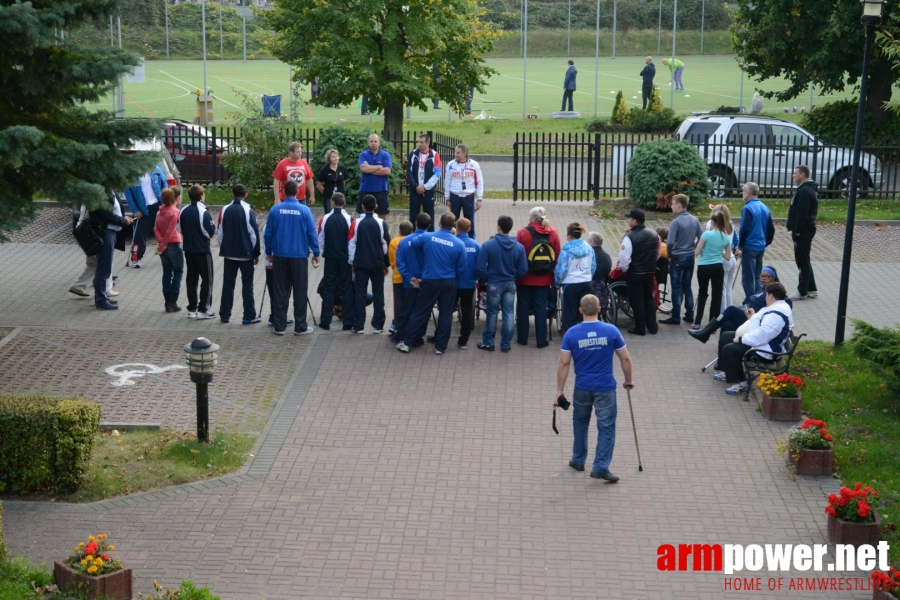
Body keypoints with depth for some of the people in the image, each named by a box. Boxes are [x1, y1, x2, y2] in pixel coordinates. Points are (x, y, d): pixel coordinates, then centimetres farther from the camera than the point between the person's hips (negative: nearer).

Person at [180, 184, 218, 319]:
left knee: (191, 279, 11)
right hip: (203, 251, -6)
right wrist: (213, 225, 1)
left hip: (188, 250, 7)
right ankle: (202, 309, 1)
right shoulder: (203, 212, -17)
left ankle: (192, 309, 14)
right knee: (207, 279, 3)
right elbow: (210, 232, -17)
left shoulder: (183, 211, 4)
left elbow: (181, 229, 12)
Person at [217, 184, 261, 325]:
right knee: (247, 285, 1)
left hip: (229, 253, 3)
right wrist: (256, 253, -1)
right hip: (246, 253, -3)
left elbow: (220, 232, 6)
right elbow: (254, 233, -9)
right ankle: (249, 316, 1)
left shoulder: (225, 210, 1)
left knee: (228, 284, 10)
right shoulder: (248, 211, -10)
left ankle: (224, 315, 12)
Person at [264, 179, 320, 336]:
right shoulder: (304, 211, -9)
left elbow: (268, 233, 2)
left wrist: (269, 252, 15)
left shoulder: (275, 210, -4)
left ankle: (279, 326, 11)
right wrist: (316, 253, 6)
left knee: (280, 292, 8)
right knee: (300, 293, 5)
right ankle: (300, 327, 8)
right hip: (299, 256, -2)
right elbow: (312, 234, -5)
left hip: (280, 256, 2)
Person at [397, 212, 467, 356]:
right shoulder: (459, 244, -10)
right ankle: (440, 346, 14)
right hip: (449, 283, 0)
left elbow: (411, 244, 11)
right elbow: (461, 269, -4)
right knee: (445, 315, 10)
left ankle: (407, 343, 13)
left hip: (429, 281, 0)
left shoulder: (427, 237, -9)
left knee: (420, 312, 9)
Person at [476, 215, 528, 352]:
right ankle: (505, 344, 13)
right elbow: (523, 269, -4)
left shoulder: (488, 245, -15)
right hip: (510, 284, 2)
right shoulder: (519, 247, -7)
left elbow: (480, 267, -14)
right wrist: (513, 278, 12)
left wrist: (485, 279, 4)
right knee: (508, 314, 8)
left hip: (494, 284, -2)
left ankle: (488, 343, 17)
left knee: (492, 313, 9)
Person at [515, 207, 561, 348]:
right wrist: (552, 273, 11)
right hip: (544, 278, 2)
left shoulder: (523, 233, -11)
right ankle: (541, 340, 9)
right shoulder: (553, 233, -2)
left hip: (525, 278, -2)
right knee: (541, 308, 8)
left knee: (523, 307, 10)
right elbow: (557, 255, 1)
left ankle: (522, 338, 16)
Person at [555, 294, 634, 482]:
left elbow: (563, 363, -7)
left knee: (580, 422, 22)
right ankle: (600, 467, -3)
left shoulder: (571, 333, -8)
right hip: (605, 387, -2)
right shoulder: (611, 331, -9)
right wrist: (629, 380, 13)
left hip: (582, 387, 2)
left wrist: (559, 390, -1)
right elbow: (625, 358, -3)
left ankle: (578, 460, 30)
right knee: (606, 427, 4)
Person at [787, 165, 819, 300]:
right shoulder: (809, 189, 16)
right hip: (806, 230, 11)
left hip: (802, 232, -11)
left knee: (802, 261, -3)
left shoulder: (804, 191, -18)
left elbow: (802, 213, -24)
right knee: (805, 261, 16)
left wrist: (797, 230, -20)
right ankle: (811, 289, 22)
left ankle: (802, 292, 2)